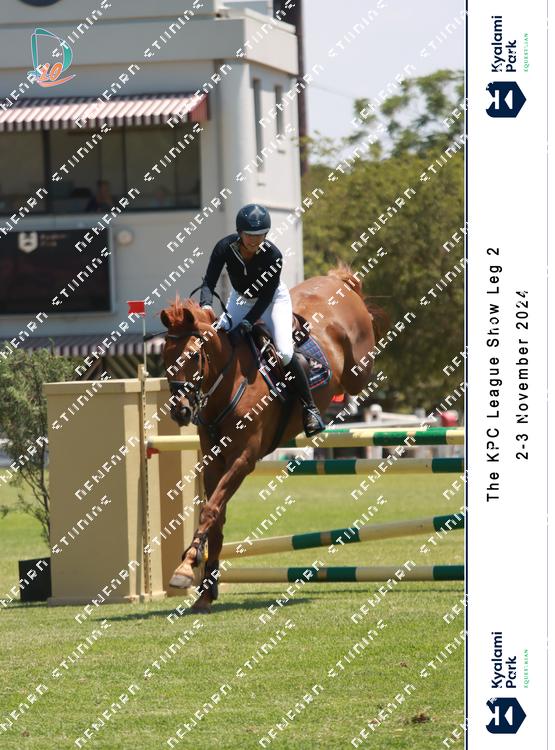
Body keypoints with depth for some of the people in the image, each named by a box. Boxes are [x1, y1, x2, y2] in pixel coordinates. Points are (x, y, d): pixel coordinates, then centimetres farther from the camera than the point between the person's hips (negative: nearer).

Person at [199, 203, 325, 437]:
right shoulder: (225, 248, -25)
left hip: (274, 300, -4)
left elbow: (266, 296, -28)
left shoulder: (273, 255, -32)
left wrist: (246, 324, -39)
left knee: (284, 352, -20)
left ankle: (309, 408, -7)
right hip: (240, 299, 4)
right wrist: (206, 306, -48)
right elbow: (209, 282, -27)